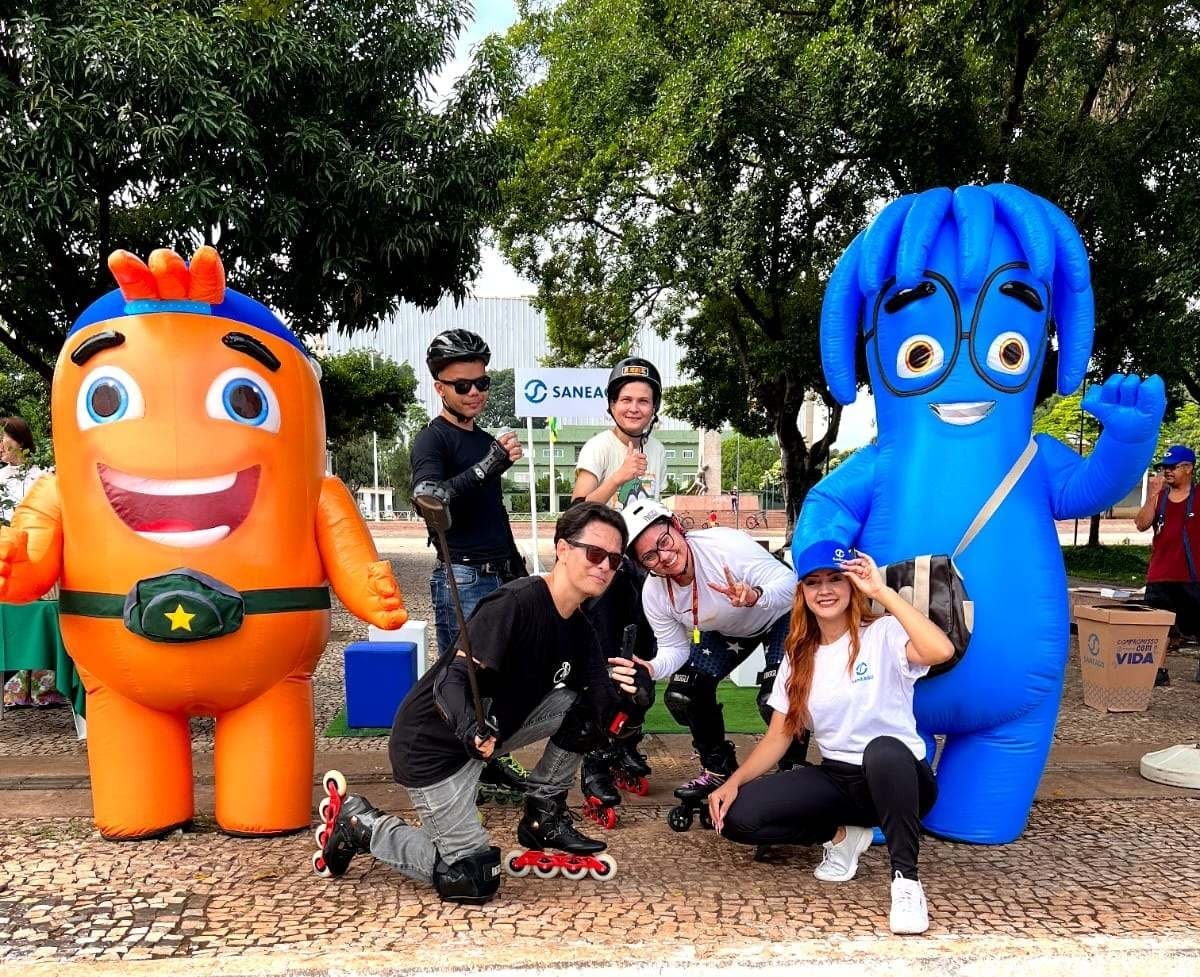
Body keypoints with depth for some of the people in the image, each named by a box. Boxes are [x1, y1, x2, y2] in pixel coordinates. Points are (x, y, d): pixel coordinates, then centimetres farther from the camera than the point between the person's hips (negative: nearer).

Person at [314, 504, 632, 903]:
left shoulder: (578, 630, 1)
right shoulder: (515, 603, -25)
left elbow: (604, 704, -7)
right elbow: (452, 681, -30)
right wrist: (469, 728, -50)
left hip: (490, 726, 8)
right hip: (432, 743, -8)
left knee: (585, 706, -6)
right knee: (472, 880, -5)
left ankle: (543, 817, 11)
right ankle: (362, 825, 12)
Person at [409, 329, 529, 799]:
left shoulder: (487, 442, 17)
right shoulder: (432, 440, -6)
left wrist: (518, 569, 26)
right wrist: (489, 465, -30)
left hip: (499, 575, 7)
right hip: (461, 576, -7)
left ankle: (493, 760, 22)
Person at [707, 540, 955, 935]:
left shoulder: (883, 634, -10)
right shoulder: (799, 656, 6)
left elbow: (941, 651, -33)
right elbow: (778, 737, 5)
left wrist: (882, 591, -28)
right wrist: (734, 781, -10)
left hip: (897, 775, -5)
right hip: (836, 778, 5)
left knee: (882, 750, -42)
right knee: (737, 816, -16)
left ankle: (905, 877, -24)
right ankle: (841, 835, 6)